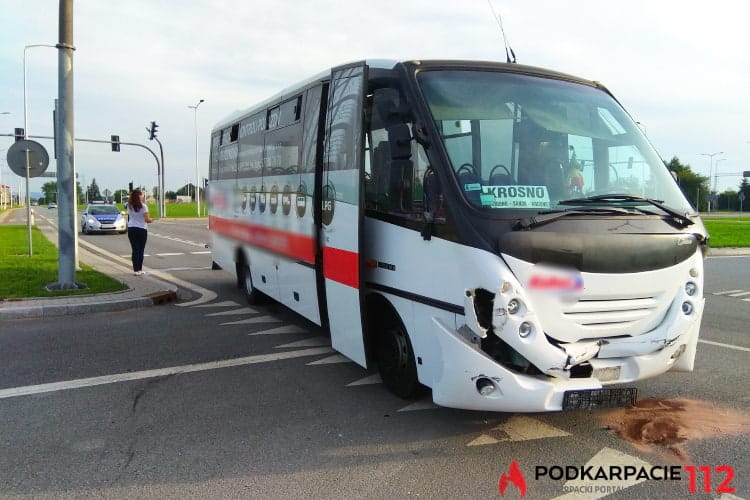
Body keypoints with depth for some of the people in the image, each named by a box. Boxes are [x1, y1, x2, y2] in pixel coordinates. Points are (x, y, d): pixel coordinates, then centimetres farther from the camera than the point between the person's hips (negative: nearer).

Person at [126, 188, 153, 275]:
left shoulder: (129, 206, 3)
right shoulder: (143, 206, -11)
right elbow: (147, 219, -15)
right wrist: (151, 220, 6)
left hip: (131, 229, 4)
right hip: (141, 229, -4)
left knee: (135, 249, 7)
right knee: (141, 250, 7)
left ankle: (136, 269, 3)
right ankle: (139, 269, 9)